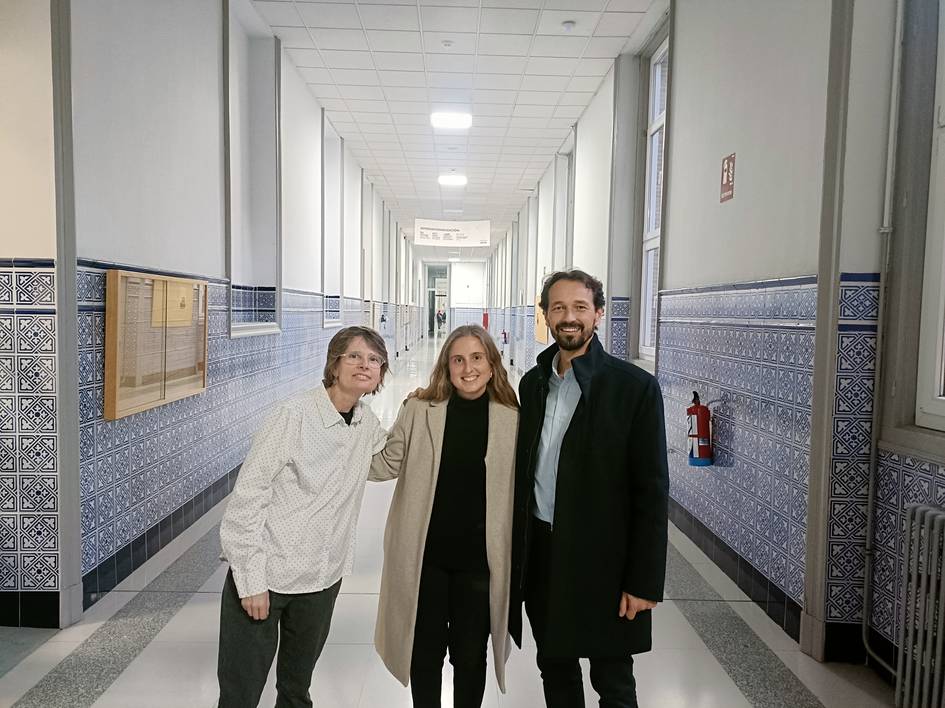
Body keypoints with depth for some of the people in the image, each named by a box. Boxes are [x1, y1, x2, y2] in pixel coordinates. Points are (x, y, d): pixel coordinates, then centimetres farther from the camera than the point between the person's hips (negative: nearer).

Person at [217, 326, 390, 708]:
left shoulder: (367, 425, 0)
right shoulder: (295, 414, -17)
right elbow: (248, 495, -16)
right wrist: (251, 581, -16)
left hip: (322, 579, 5)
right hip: (264, 575, -5)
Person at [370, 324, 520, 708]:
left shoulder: (511, 419, -6)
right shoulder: (419, 409, -7)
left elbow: (520, 488, 1)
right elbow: (386, 464, 4)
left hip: (480, 559, 0)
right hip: (424, 555, 1)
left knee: (470, 655, 15)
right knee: (425, 650, 17)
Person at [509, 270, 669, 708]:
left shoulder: (634, 387, -12)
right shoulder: (533, 383, 5)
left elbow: (652, 491, -12)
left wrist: (644, 581, -13)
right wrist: (517, 550, 10)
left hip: (603, 558, -5)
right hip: (541, 553, 5)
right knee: (555, 671, 20)